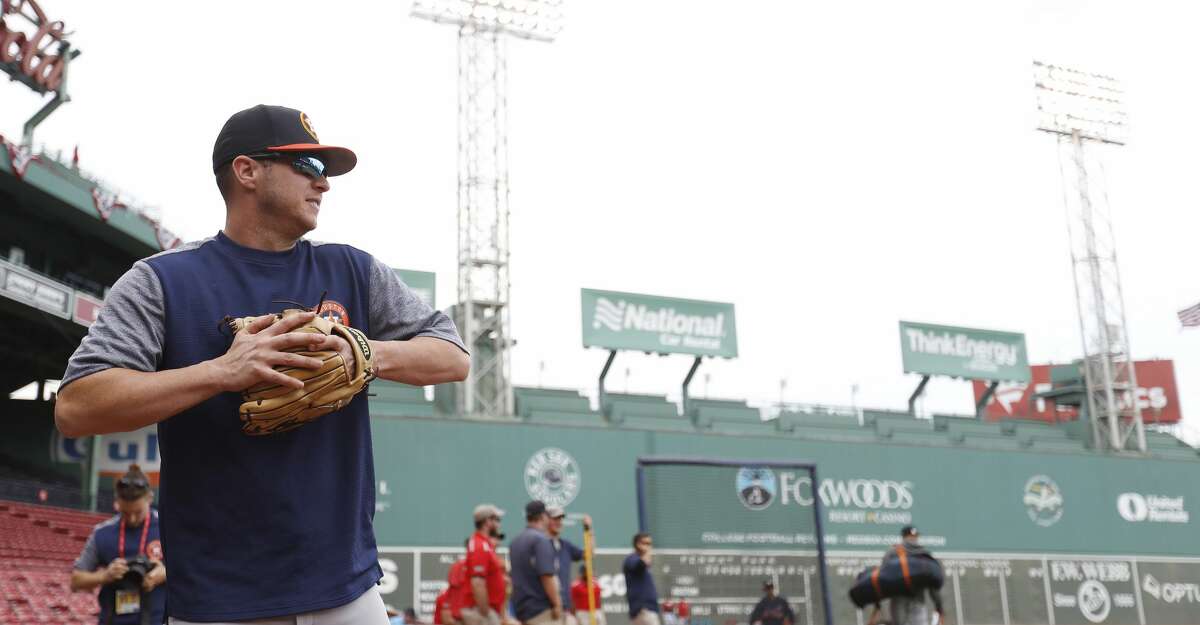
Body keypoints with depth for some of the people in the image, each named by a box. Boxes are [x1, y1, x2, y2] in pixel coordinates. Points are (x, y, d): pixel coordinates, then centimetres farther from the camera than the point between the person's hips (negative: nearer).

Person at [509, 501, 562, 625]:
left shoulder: (515, 541, 14)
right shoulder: (540, 539, -13)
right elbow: (546, 575, -20)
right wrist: (556, 603, -16)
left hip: (522, 608, 9)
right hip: (541, 608, -9)